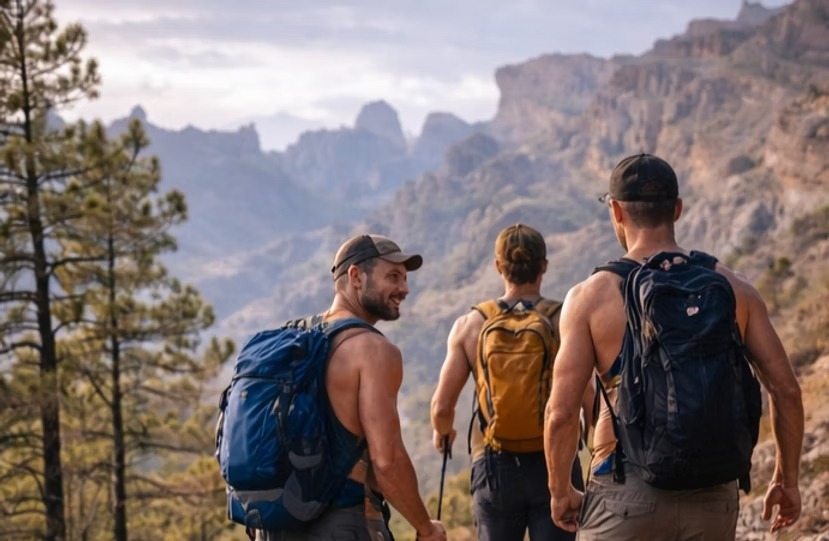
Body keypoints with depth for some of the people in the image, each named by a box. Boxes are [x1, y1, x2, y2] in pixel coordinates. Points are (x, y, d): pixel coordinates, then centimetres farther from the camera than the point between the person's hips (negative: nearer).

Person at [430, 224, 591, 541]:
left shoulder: (469, 326, -1)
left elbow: (441, 407, -1)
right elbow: (592, 401, -12)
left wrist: (442, 432, 20)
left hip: (494, 465, 2)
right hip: (553, 464, -1)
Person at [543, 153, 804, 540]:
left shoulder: (590, 297, -4)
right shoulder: (734, 289, 4)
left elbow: (561, 412, -8)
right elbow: (785, 390, 3)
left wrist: (560, 490, 7)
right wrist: (787, 478, 14)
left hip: (626, 492, -3)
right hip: (713, 493, 3)